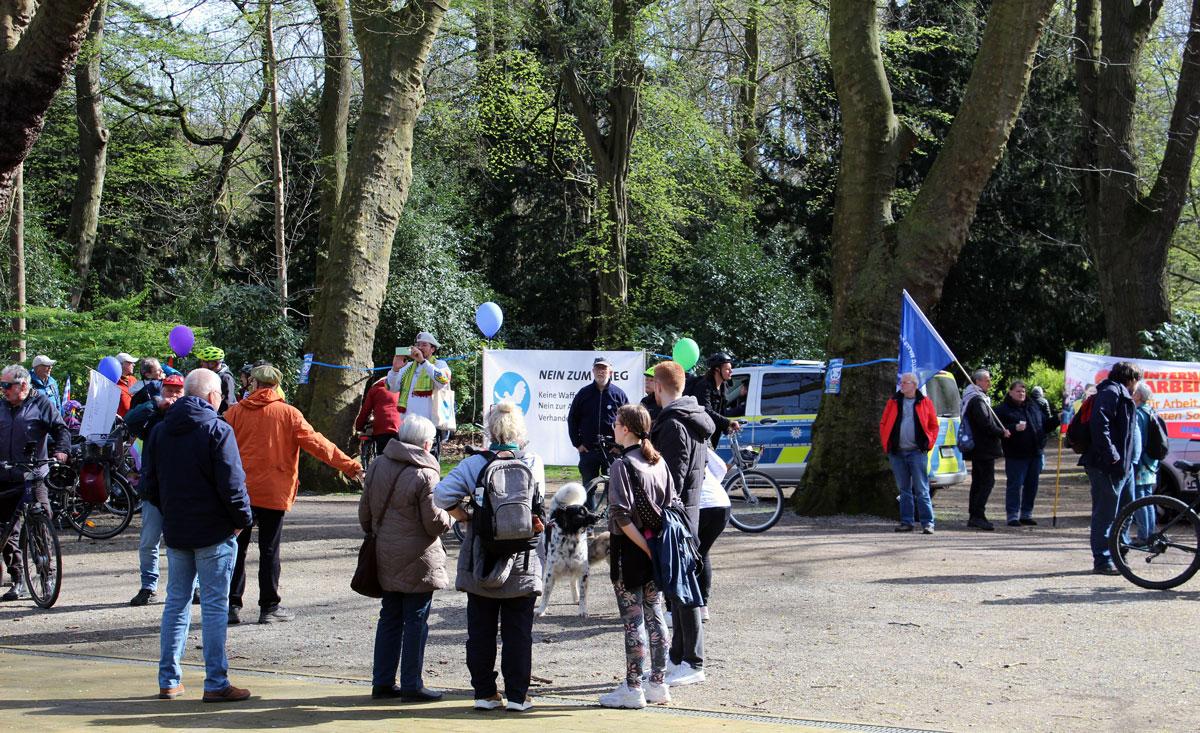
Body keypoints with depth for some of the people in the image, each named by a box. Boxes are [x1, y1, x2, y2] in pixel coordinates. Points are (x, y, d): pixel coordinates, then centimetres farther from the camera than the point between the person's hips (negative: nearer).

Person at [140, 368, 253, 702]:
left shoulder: (159, 431, 7)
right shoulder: (217, 430, -12)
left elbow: (149, 483, 11)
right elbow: (232, 483, -17)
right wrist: (242, 518, -4)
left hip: (175, 532, 6)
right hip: (214, 533, -6)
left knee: (176, 601, 13)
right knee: (214, 605, -2)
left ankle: (169, 680, 15)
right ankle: (216, 683, -1)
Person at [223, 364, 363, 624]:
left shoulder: (235, 412, -1)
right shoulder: (288, 413, -2)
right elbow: (315, 442, -5)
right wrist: (348, 465, -1)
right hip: (273, 493, -1)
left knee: (236, 549, 10)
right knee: (269, 550, 6)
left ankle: (232, 605, 10)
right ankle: (269, 607, 9)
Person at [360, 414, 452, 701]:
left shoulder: (378, 465, 5)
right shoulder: (425, 475, -17)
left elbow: (365, 509, 12)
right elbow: (434, 522, -16)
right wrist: (447, 518, 5)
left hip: (386, 557, 7)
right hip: (418, 560, -7)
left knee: (390, 618, 15)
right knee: (416, 621, 1)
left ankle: (382, 682, 18)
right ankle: (412, 685, 5)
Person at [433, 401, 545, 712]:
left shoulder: (475, 463, -7)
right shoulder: (534, 462, -3)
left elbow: (442, 494, -15)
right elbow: (540, 503, 4)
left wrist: (465, 518, -2)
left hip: (480, 561, 0)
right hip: (522, 565, 0)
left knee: (481, 631, 9)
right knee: (518, 632, 7)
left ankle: (485, 693, 12)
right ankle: (517, 695, 7)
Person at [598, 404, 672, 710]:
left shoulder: (623, 465, -15)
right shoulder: (659, 462, 7)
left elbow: (621, 514, -21)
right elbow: (669, 504, 8)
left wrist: (644, 546, -16)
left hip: (629, 548, -7)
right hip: (656, 551, 7)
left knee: (633, 619, -2)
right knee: (654, 614, 13)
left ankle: (633, 689, 4)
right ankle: (658, 683, 19)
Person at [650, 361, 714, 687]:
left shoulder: (673, 425, -16)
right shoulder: (696, 420, 15)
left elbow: (673, 477, -20)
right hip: (691, 506, 10)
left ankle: (693, 663, -3)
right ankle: (678, 656, 22)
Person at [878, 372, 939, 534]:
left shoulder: (925, 402, 3)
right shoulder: (893, 402, 9)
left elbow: (934, 425, 8)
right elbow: (883, 424, 12)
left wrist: (928, 443, -3)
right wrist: (886, 445, 3)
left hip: (917, 452, -3)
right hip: (897, 453, 3)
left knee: (921, 490, -6)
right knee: (904, 490, 9)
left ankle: (927, 523, -5)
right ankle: (906, 522, 14)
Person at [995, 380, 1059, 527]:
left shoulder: (1034, 406, 15)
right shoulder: (1003, 410, -4)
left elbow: (1045, 425, 21)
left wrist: (1056, 420, 6)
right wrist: (1014, 428, -26)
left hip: (1035, 454, 6)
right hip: (1016, 455, -6)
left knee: (1031, 485, 11)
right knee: (1015, 485, -5)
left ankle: (1026, 514, 20)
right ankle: (1012, 516, 0)